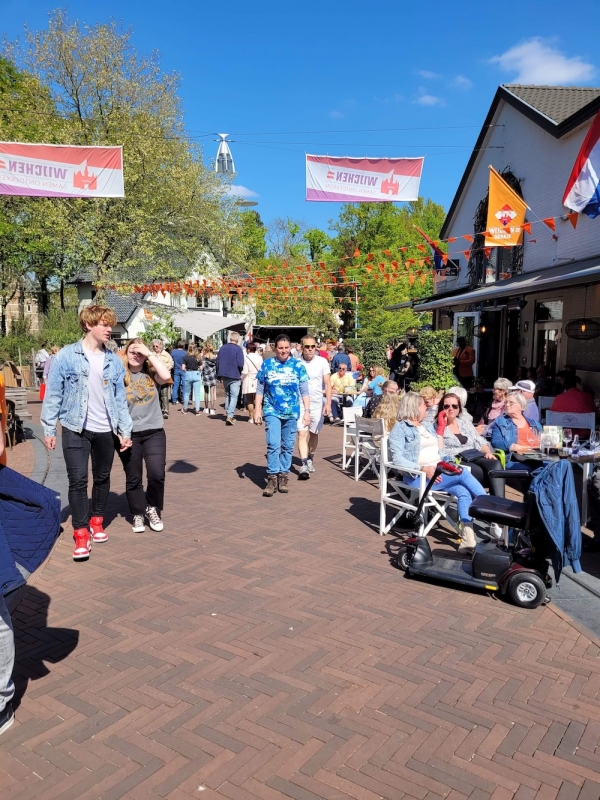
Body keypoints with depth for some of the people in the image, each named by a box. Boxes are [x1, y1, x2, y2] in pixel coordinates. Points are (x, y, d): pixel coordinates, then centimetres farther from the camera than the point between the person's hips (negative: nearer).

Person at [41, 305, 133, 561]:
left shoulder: (114, 360, 5)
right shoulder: (66, 356, -5)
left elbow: (120, 397, 7)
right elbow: (53, 394, -3)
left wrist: (125, 430, 4)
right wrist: (49, 429, -4)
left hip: (106, 430, 3)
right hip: (76, 429, -3)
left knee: (102, 478, 14)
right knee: (77, 480, -5)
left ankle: (97, 521, 32)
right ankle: (81, 533, 5)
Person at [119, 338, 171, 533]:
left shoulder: (151, 374, 3)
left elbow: (166, 376, -20)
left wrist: (150, 354, -14)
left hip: (154, 432, 1)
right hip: (129, 434, -1)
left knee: (157, 474, -8)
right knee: (133, 478, 8)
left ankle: (152, 509, 16)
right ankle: (138, 515, 25)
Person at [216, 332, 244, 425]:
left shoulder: (222, 348, 6)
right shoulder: (238, 349, -11)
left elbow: (217, 362, 9)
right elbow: (240, 364, -19)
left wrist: (219, 375, 15)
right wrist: (240, 372, 2)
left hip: (224, 376, 6)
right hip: (235, 376, -6)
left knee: (227, 395, 20)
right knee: (234, 396, -3)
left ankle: (228, 413, 26)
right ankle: (230, 416, -14)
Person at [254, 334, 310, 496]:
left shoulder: (298, 366, 1)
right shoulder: (266, 365, 0)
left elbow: (304, 391, 2)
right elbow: (260, 390, 3)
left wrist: (307, 411, -2)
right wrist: (257, 411, -1)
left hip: (292, 412, 1)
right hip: (272, 411, -1)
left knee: (288, 446, 8)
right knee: (273, 445, -10)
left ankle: (283, 477, 19)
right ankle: (272, 478, -3)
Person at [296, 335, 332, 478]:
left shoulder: (322, 362, -1)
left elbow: (328, 384, -1)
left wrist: (328, 403, -9)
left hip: (317, 403, 2)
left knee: (314, 433, 15)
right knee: (302, 433, -12)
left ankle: (310, 459, 36)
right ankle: (304, 465, -15)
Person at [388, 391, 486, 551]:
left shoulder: (428, 426, 22)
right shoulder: (400, 429, -2)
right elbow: (398, 459, -13)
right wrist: (423, 469, -25)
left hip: (439, 471, 7)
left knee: (463, 492, -23)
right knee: (463, 473, -24)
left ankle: (468, 538, -25)